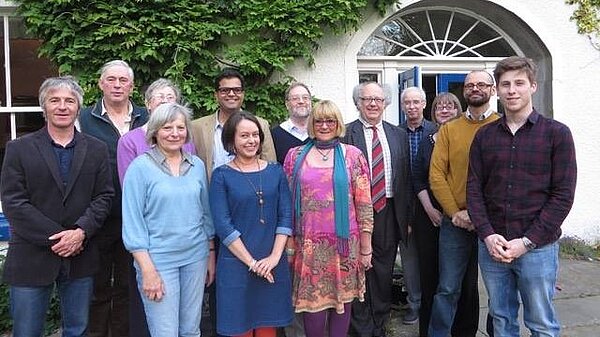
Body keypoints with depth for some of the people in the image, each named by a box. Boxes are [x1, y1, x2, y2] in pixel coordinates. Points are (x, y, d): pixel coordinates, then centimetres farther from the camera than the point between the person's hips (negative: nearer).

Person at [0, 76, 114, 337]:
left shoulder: (96, 149, 6)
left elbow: (104, 196, 1)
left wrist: (81, 231, -14)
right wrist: (55, 237, -13)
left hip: (80, 256, 2)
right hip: (31, 257, -1)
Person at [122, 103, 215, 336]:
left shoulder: (197, 165, 5)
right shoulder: (140, 167, -7)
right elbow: (133, 223, -9)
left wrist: (211, 254, 12)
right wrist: (147, 270, -13)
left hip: (196, 256, 4)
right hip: (158, 260, -4)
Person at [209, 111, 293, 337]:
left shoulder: (275, 171, 5)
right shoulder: (222, 175, -3)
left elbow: (286, 216, 2)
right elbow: (223, 225, -9)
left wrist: (275, 256, -9)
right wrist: (252, 262, -12)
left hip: (273, 265, 3)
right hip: (236, 265, -2)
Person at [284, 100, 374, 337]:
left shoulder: (353, 155, 2)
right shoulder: (296, 156, 4)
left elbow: (364, 205, 1)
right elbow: (287, 203, 6)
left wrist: (366, 248, 1)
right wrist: (288, 244, 4)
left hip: (345, 244, 0)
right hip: (309, 245, 0)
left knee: (343, 300, 11)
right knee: (313, 305, 3)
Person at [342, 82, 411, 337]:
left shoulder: (399, 135, 10)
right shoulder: (345, 134, -3)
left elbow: (406, 178, 10)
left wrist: (405, 216, 7)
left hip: (388, 211, 4)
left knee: (384, 272, 13)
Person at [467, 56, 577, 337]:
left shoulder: (556, 133, -3)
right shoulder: (484, 136, 6)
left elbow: (563, 195, -7)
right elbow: (474, 190, 4)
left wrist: (527, 242, -13)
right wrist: (488, 235, -9)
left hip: (538, 248, -2)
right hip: (491, 246, 3)